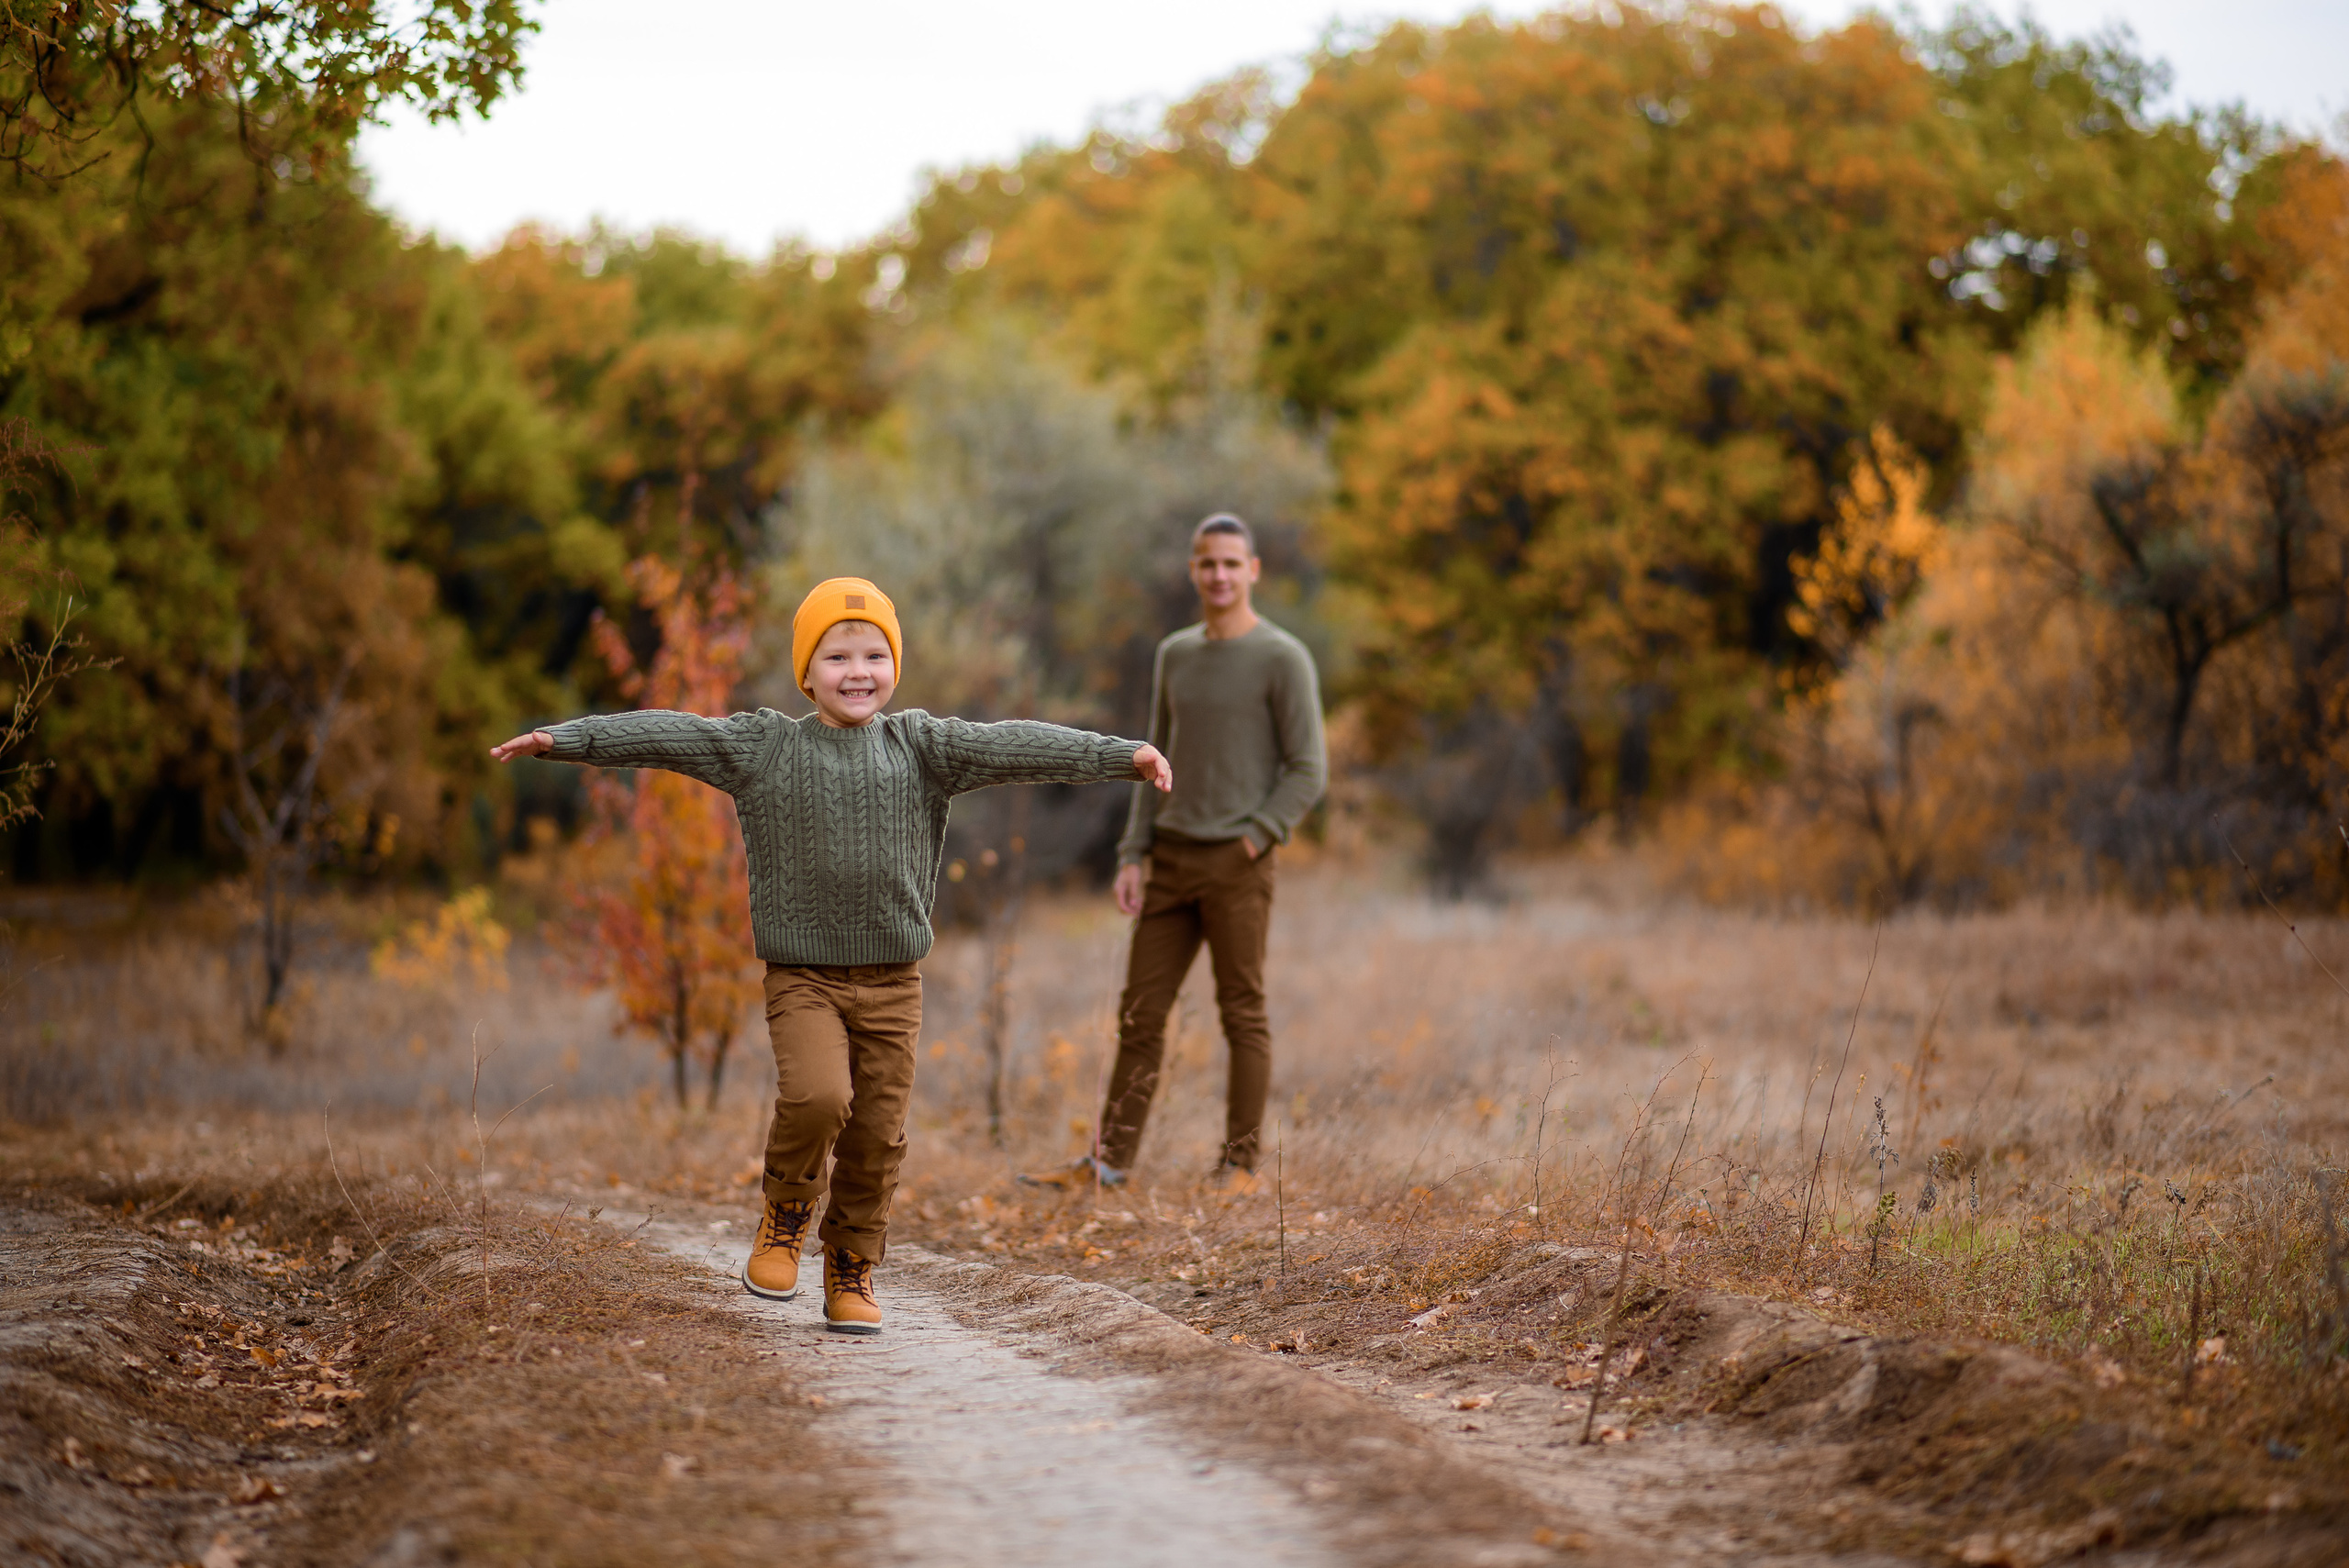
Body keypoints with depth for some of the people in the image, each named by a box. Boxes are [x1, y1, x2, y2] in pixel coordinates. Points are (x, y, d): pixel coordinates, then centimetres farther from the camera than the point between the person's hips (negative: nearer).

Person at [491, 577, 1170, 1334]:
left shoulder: (921, 746, 5)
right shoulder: (763, 748, 2)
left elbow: (1014, 747, -4)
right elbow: (665, 735, -4)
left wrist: (1121, 754, -13)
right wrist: (564, 739, -12)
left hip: (891, 984, 2)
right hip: (803, 977, -2)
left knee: (877, 1134, 2)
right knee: (816, 1096, -24)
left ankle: (851, 1273, 21)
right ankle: (786, 1212, 5)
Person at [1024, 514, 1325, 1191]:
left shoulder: (1284, 660, -6)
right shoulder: (1174, 655, 13)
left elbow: (1307, 772, -8)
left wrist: (1251, 843, -15)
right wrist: (1132, 859, 7)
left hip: (1237, 864, -6)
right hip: (1172, 858, 6)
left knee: (1243, 1014, -1)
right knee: (1141, 1011, 4)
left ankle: (1239, 1165, 5)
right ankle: (1110, 1160, 7)